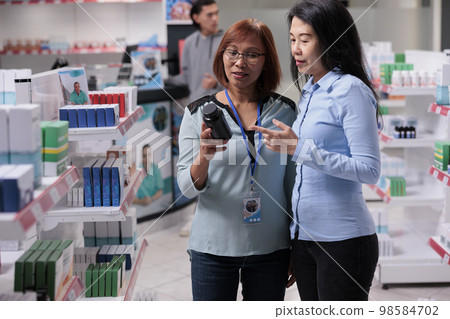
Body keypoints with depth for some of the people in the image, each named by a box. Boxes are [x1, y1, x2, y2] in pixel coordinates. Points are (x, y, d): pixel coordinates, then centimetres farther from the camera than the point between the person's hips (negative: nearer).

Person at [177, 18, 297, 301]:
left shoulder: (285, 110, 2)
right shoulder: (199, 112, -2)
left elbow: (292, 182, 8)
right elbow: (188, 188, -4)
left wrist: (297, 249, 9)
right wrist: (204, 156, -25)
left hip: (270, 246, 1)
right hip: (214, 247, -1)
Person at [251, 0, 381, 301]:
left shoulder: (350, 90, -12)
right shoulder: (309, 92, 13)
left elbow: (369, 170, -19)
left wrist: (300, 149, -22)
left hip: (342, 239, -8)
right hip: (303, 236, 8)